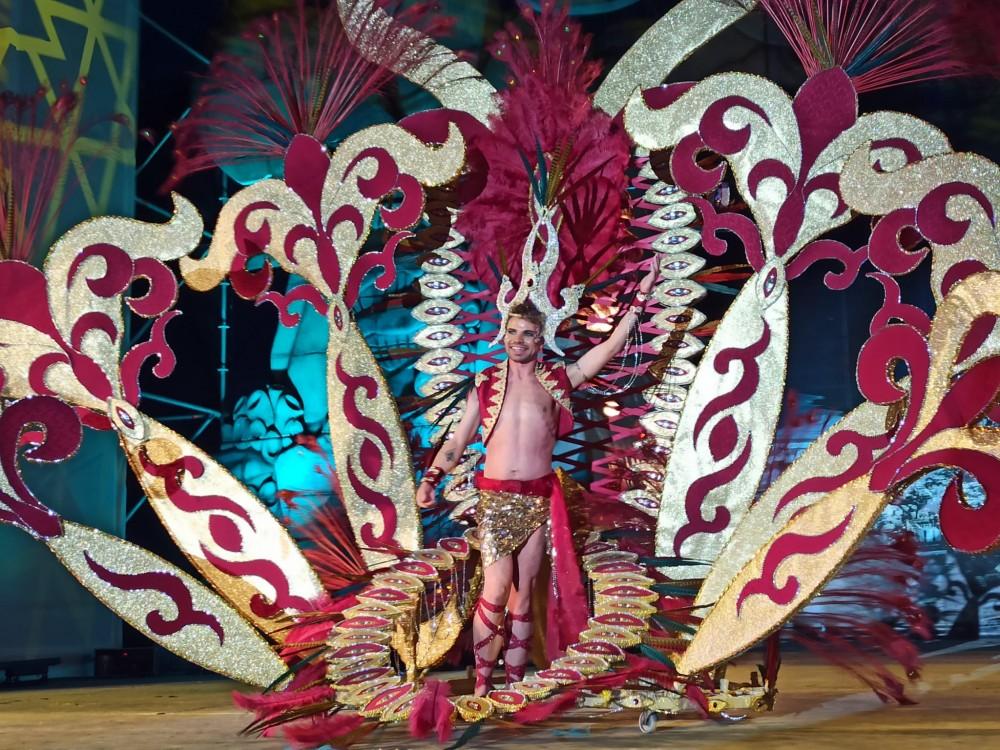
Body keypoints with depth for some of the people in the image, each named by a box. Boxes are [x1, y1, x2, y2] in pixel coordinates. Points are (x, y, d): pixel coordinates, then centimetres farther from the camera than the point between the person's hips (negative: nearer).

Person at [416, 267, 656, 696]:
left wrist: (639, 298, 2)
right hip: (495, 498, -1)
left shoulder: (557, 379, 7)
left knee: (523, 593, 6)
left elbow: (611, 347, 5)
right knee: (497, 590, -12)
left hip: (538, 498, 2)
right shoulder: (486, 383, 6)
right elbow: (458, 439, 6)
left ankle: (515, 682, 12)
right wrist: (431, 478, -9)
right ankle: (482, 683, -3)